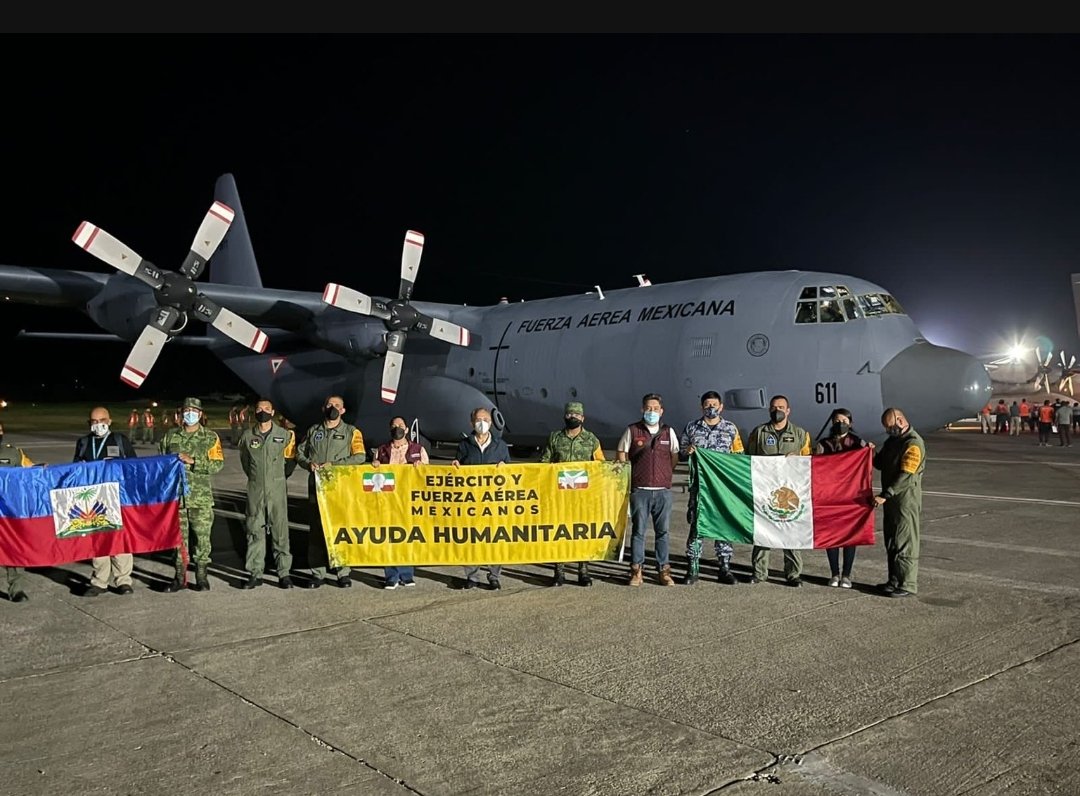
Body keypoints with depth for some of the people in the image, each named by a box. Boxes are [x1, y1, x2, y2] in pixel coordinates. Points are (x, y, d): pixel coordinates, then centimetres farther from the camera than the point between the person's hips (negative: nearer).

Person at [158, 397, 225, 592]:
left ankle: (201, 576, 11)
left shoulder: (210, 437, 2)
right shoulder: (171, 436, 10)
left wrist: (193, 461, -16)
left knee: (202, 537, 0)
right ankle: (179, 577, 17)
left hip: (201, 497, -2)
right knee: (178, 537, 7)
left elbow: (218, 463, -7)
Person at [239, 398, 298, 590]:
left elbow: (290, 459, 13)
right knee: (254, 530, 4)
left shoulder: (285, 435, 1)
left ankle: (284, 572, 4)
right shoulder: (246, 436, 5)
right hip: (255, 489, 1)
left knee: (280, 530, -1)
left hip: (277, 488, -1)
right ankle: (255, 573, 11)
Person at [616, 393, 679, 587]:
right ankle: (636, 570, 7)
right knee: (638, 530, 1)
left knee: (662, 531, 7)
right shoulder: (632, 430, 2)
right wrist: (629, 475, 6)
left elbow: (675, 456, 16)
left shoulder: (669, 432, 7)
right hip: (640, 489, -2)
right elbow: (621, 454, 9)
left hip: (663, 490, 2)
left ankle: (664, 570, 14)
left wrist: (666, 474, 9)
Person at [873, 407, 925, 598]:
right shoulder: (892, 441, 14)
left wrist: (885, 495, -28)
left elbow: (906, 476, -24)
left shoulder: (914, 444, -16)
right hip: (892, 499, 9)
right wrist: (871, 453, 1)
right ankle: (895, 581, 24)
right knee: (891, 541, 14)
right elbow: (880, 463, 22)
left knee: (905, 543, -4)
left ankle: (908, 585, 2)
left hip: (906, 499, -9)